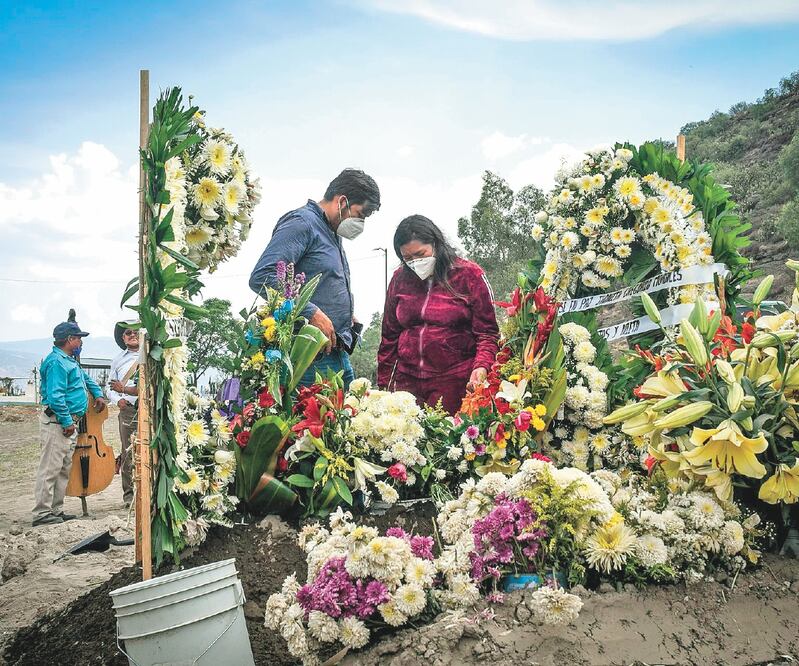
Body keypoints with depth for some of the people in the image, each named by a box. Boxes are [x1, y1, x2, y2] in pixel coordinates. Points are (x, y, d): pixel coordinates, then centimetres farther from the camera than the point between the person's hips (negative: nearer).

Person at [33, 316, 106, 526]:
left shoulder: (69, 360, 18)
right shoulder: (57, 361, -15)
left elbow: (85, 376, 39)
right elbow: (55, 396, -23)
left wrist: (98, 394, 31)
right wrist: (66, 422, -21)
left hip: (68, 422, 11)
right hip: (57, 422, -11)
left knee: (64, 469, 14)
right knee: (50, 469, -7)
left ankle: (56, 510, 21)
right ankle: (42, 513, -2)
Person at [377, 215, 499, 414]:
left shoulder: (469, 274, 1)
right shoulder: (400, 278, 12)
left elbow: (487, 333, 0)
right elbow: (389, 337, 16)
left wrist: (481, 367, -17)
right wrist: (384, 386, 13)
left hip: (454, 383, -3)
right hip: (407, 381, 4)